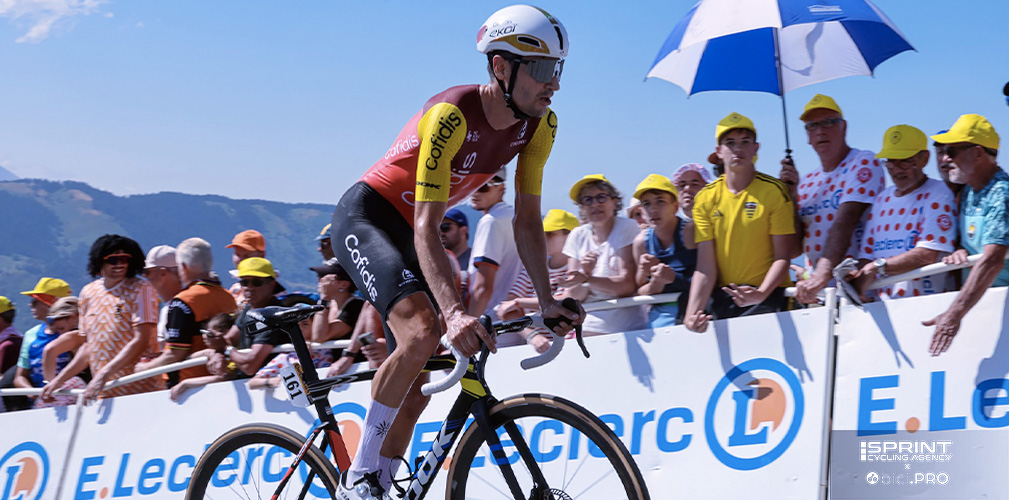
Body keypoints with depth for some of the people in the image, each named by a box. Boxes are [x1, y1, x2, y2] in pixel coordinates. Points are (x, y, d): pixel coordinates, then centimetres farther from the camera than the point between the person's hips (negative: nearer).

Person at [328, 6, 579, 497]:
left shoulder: (540, 124, -10)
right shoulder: (452, 115, -31)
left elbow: (527, 220, -3)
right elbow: (426, 229, -35)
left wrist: (547, 300, -13)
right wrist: (455, 312, -47)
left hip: (408, 232, 8)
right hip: (364, 217, -8)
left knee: (420, 376, 5)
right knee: (421, 332, -30)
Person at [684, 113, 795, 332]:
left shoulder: (774, 191, -2)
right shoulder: (706, 198, 6)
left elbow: (782, 258, -6)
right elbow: (705, 265, 0)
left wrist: (760, 294, -23)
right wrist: (692, 312, -14)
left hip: (768, 297, -2)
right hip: (722, 299, 2)